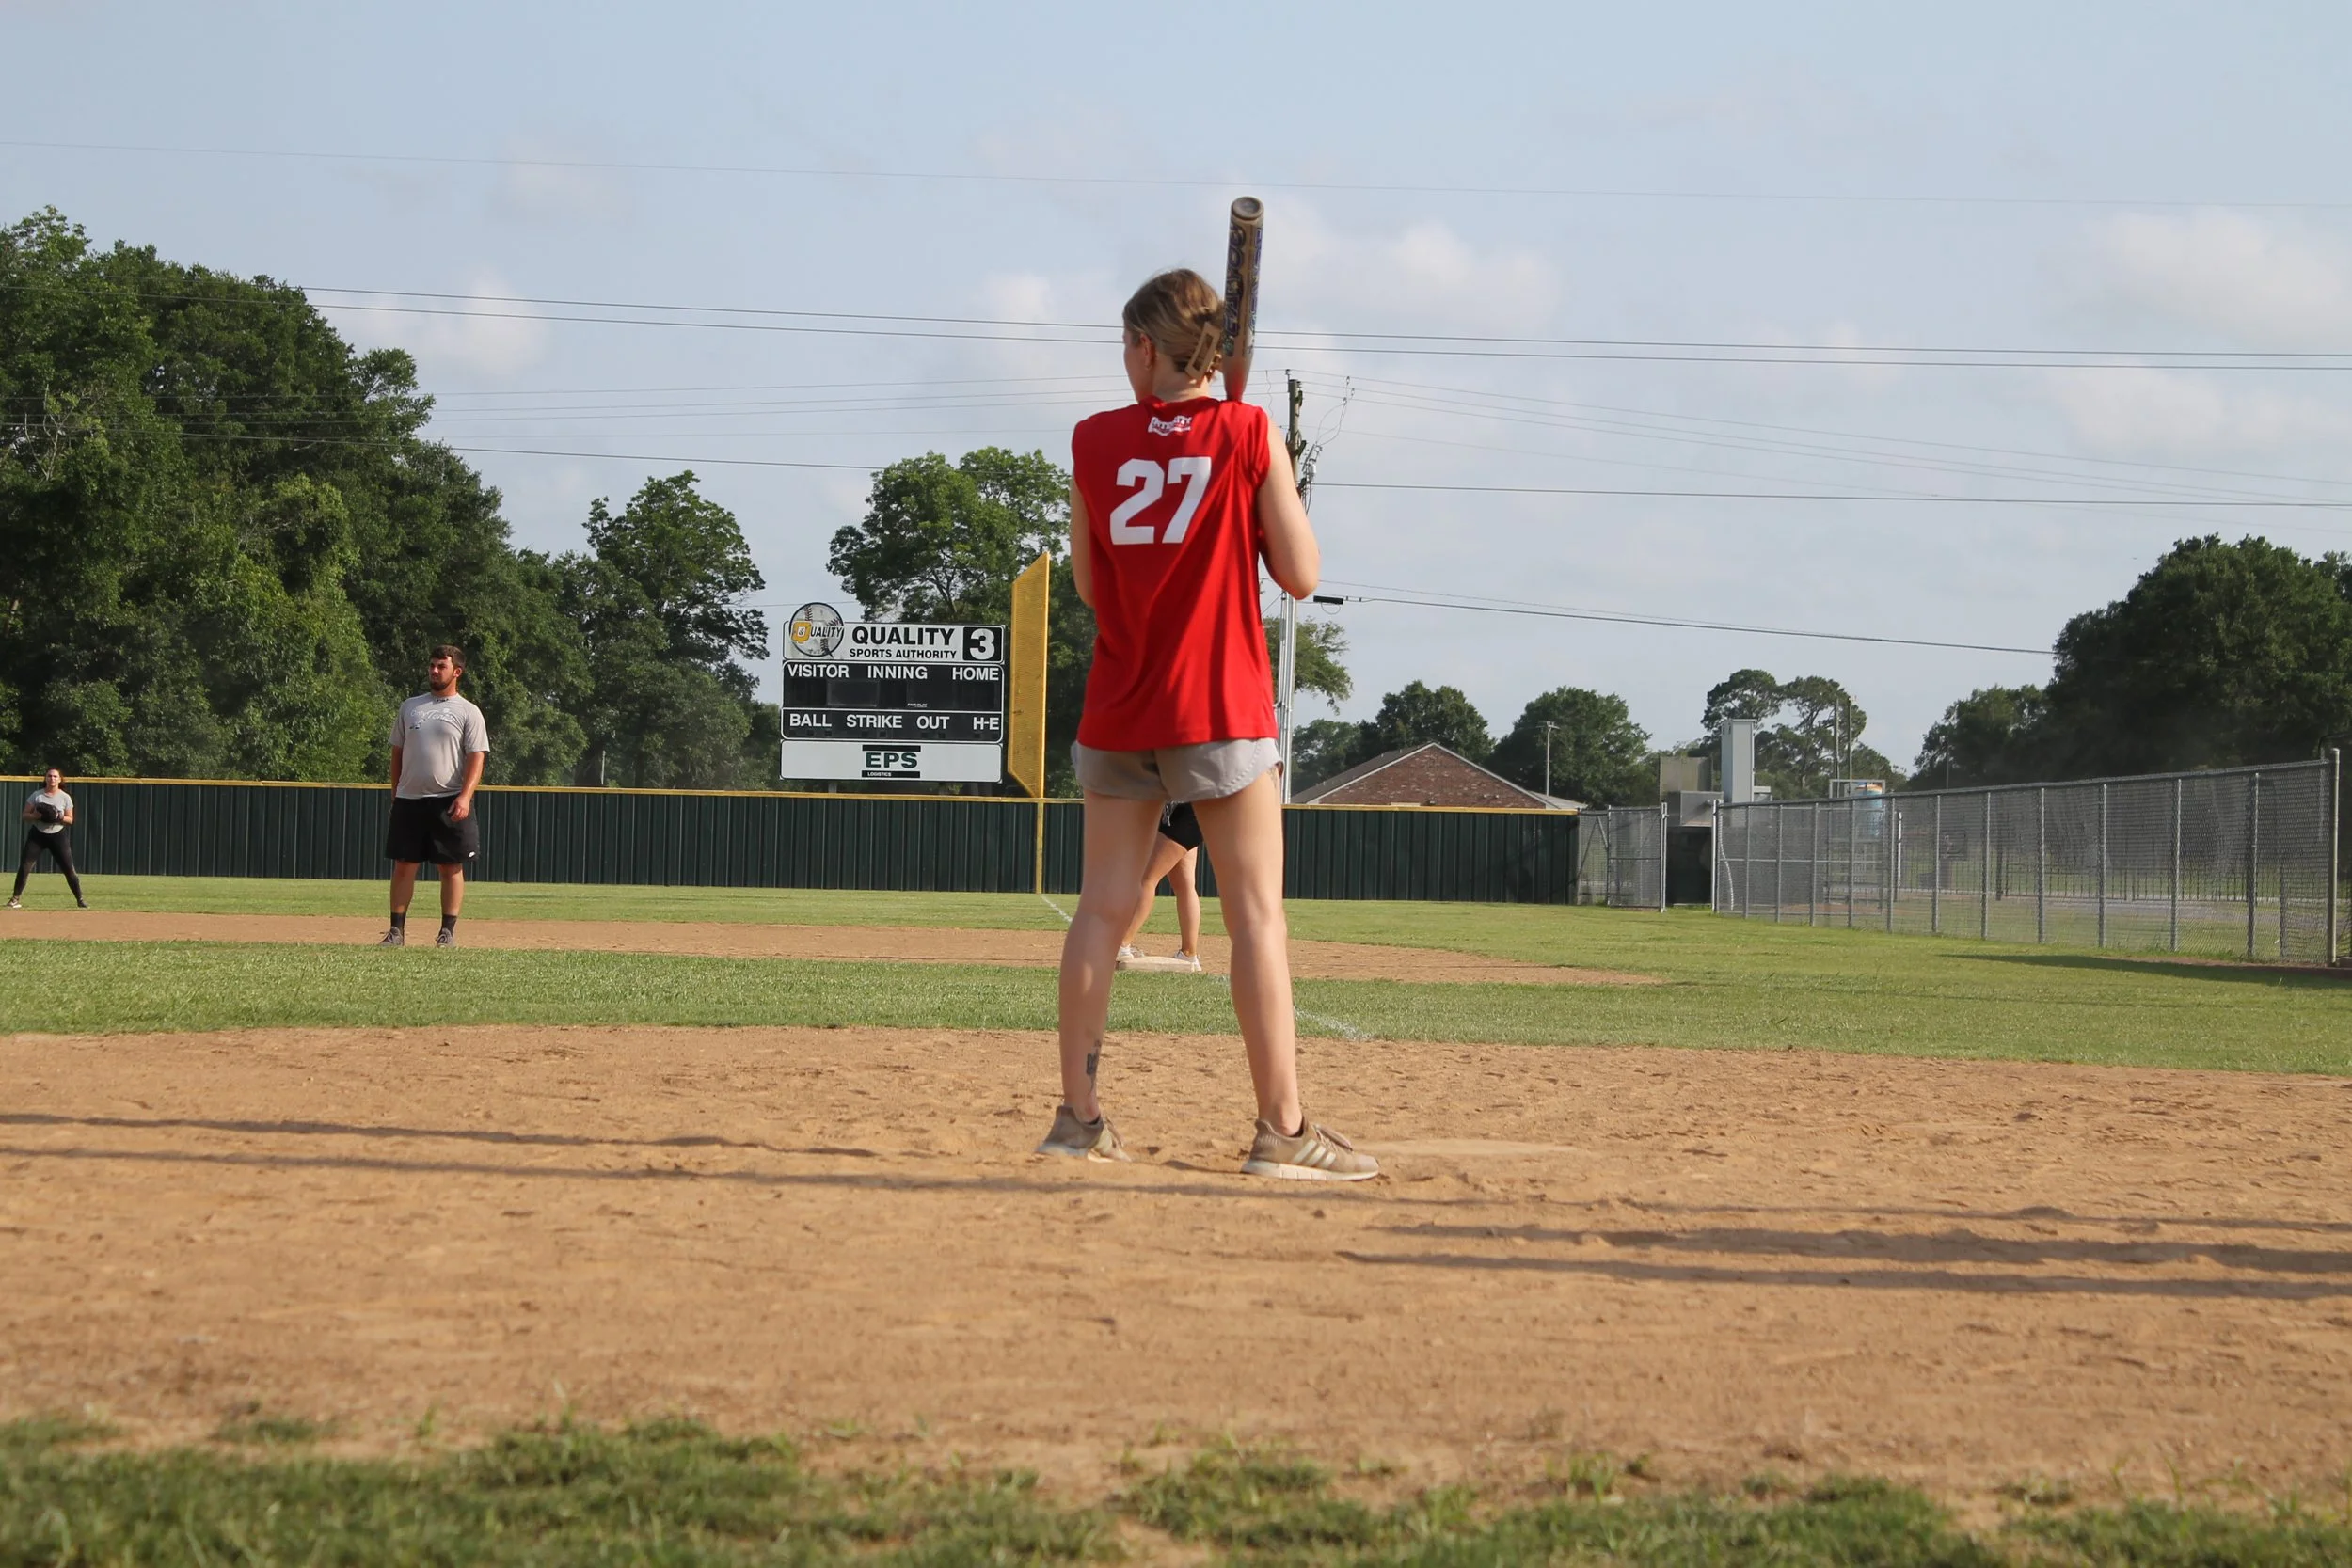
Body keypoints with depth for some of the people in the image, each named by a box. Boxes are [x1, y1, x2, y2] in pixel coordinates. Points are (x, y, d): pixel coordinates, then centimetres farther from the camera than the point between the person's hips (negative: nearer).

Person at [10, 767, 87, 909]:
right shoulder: (36, 795, 0)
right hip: (37, 834, 0)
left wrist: (59, 817, -19)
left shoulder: (65, 797, 0)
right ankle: (15, 898, 0)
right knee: (24, 866, -8)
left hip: (58, 835, 0)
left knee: (69, 869, -3)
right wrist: (34, 816, -20)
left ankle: (80, 899, 7)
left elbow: (70, 819, 2)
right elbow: (24, 815, 1)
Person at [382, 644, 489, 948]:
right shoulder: (410, 707, 13)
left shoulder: (468, 712, 1)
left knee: (452, 867, 0)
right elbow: (397, 752, 18)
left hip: (449, 801, -3)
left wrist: (465, 796, -18)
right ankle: (397, 929, 5)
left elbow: (477, 758, -6)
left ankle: (448, 931, 4)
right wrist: (396, 793, 12)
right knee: (403, 865, 2)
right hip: (409, 799, 4)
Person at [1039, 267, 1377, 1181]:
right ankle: (1283, 1129, -5)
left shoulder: (1095, 442, 3)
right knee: (1256, 911, -2)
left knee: (1103, 906, 6)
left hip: (1117, 710, 3)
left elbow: (1090, 584, 11)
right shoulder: (1246, 433, -4)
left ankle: (1078, 1116, 7)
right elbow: (1301, 575, -3)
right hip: (1221, 709, -3)